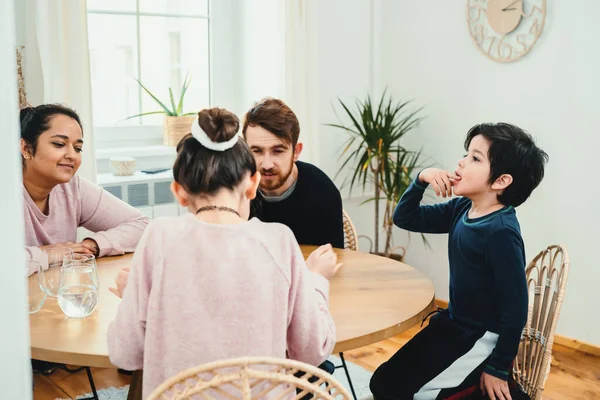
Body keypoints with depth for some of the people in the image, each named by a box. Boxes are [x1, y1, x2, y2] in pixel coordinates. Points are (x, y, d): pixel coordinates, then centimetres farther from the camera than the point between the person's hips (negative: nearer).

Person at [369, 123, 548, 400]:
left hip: (483, 338, -8)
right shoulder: (462, 209, -1)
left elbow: (515, 307, -20)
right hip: (453, 324, 8)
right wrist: (421, 179, -10)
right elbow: (404, 218, 7)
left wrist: (498, 369, -13)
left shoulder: (501, 232, -24)